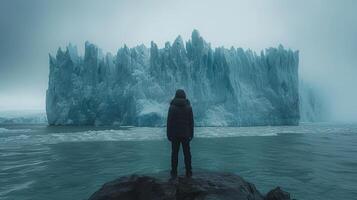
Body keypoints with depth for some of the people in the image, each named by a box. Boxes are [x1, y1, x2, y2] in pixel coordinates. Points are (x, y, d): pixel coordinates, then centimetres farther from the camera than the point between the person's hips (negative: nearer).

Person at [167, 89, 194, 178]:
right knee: (187, 153, 11)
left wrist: (168, 134, 0)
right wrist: (191, 134, 7)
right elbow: (191, 122, -1)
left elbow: (169, 122, -9)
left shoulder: (172, 107, -10)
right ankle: (189, 172, 18)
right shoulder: (189, 107, -4)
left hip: (175, 134, -1)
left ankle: (174, 173, 14)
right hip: (185, 134, 2)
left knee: (174, 153, 8)